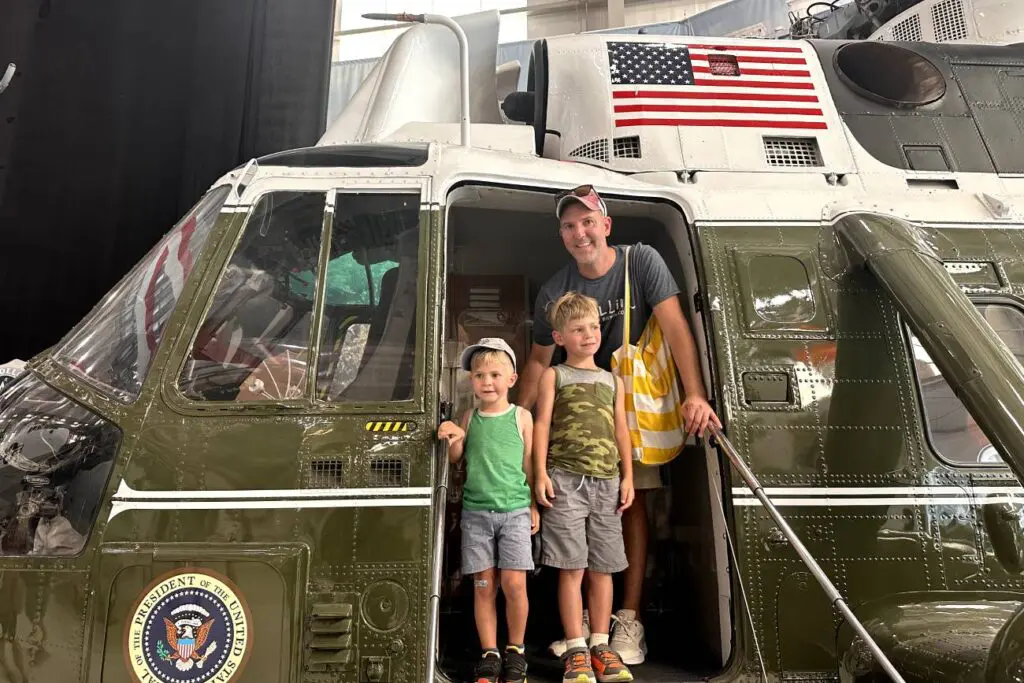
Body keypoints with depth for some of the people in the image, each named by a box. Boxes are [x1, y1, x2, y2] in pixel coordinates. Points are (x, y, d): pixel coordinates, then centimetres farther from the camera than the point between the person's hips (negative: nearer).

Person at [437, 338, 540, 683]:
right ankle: (489, 653, 17)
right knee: (483, 586, 5)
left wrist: (534, 506, 7)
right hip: (476, 512, 2)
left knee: (513, 583, -6)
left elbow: (529, 463, 7)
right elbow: (456, 458, 14)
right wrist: (453, 439, -7)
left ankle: (516, 650, 15)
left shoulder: (521, 417, 1)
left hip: (515, 511, -2)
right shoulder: (470, 418, 6)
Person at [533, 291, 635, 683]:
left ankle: (600, 646, 19)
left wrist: (627, 477, 7)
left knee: (603, 568, 8)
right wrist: (540, 473, -9)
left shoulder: (613, 381, 17)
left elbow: (621, 432, 15)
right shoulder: (554, 376, 7)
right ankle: (576, 650, 7)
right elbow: (542, 425, 0)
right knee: (572, 567, -3)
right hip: (565, 479, -3)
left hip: (606, 482, 4)